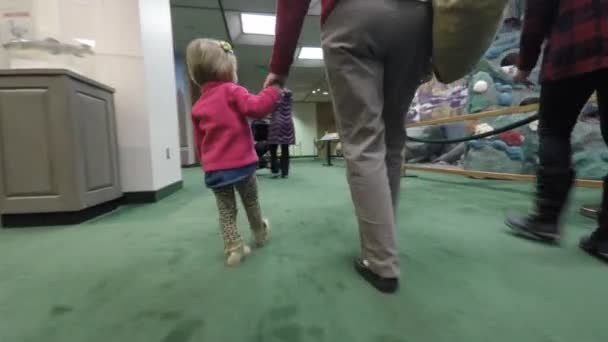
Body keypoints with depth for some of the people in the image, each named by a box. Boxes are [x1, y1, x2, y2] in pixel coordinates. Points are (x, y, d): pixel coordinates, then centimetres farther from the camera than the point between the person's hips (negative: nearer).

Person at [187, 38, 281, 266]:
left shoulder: (198, 107, 12)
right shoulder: (231, 91, -6)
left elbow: (199, 143, 14)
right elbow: (256, 108, -22)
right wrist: (273, 90, -10)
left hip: (214, 170, 4)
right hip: (241, 164, -3)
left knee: (226, 211, 13)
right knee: (251, 202, 18)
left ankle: (233, 248, 11)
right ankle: (260, 233, 39)